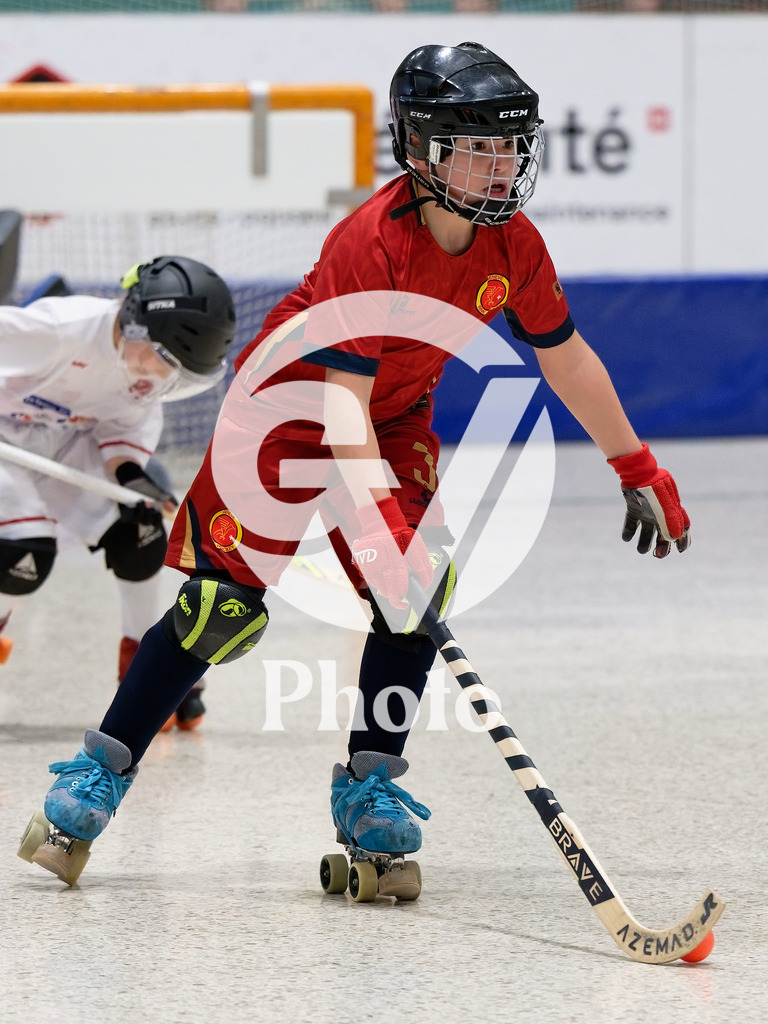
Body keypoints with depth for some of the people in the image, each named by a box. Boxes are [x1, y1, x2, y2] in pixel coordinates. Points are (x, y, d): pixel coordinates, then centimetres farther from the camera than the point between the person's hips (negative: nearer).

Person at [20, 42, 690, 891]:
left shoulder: (513, 246, -12)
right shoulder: (373, 242, -32)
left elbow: (566, 358, 3)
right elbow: (341, 400, -37)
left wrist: (640, 472, 7)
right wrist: (373, 514, -50)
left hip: (395, 419, 6)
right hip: (290, 400, -6)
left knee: (418, 582, -15)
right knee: (225, 602, -11)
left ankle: (367, 789, -4)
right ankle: (103, 770, 3)